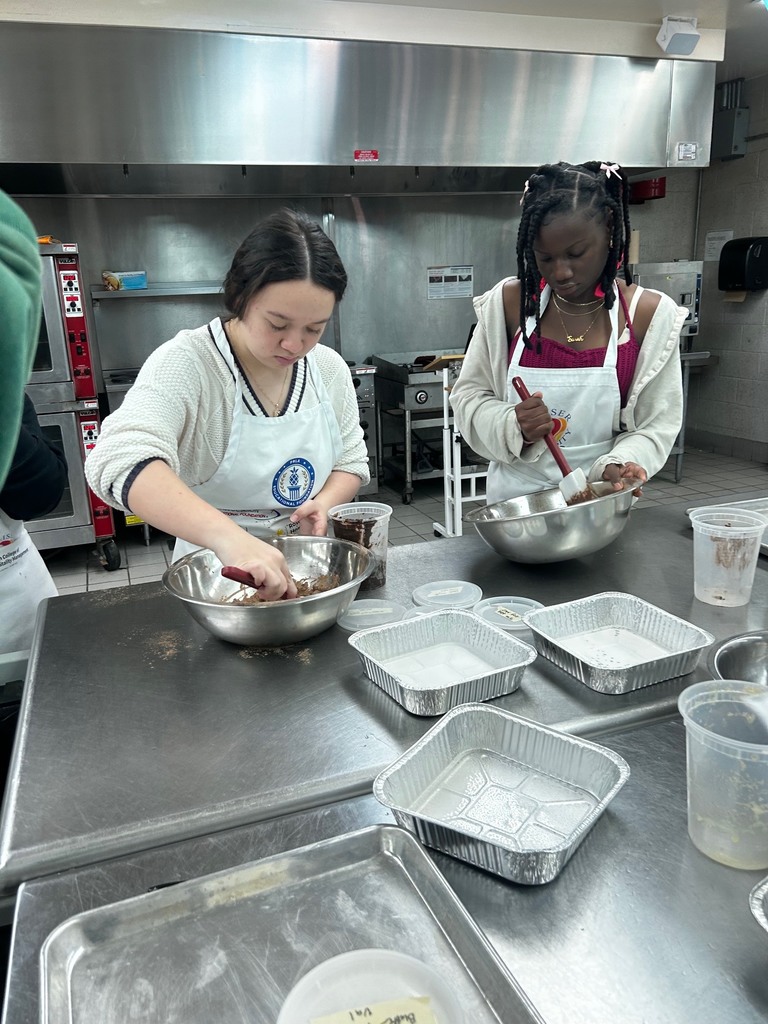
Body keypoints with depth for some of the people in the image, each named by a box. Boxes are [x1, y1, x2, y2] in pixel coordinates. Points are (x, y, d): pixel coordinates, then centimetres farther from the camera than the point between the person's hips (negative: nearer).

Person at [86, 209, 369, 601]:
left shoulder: (330, 369, -1)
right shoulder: (186, 363, -16)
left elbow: (351, 461, 11)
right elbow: (121, 460, -32)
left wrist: (324, 502, -12)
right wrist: (229, 536, -46)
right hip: (215, 574, -3)